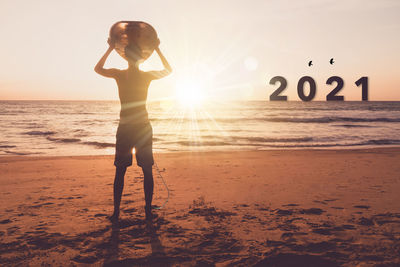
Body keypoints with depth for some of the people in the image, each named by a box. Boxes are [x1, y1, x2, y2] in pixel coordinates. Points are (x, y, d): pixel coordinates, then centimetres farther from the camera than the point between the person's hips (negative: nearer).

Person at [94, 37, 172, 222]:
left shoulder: (119, 74, -3)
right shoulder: (146, 76, -2)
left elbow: (98, 69, 16)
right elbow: (168, 70, 16)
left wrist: (110, 49, 17)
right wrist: (157, 49, 19)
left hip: (124, 129, 0)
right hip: (143, 128, 0)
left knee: (120, 172, 9)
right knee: (147, 171, 8)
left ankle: (116, 212, 10)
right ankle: (148, 211, 11)